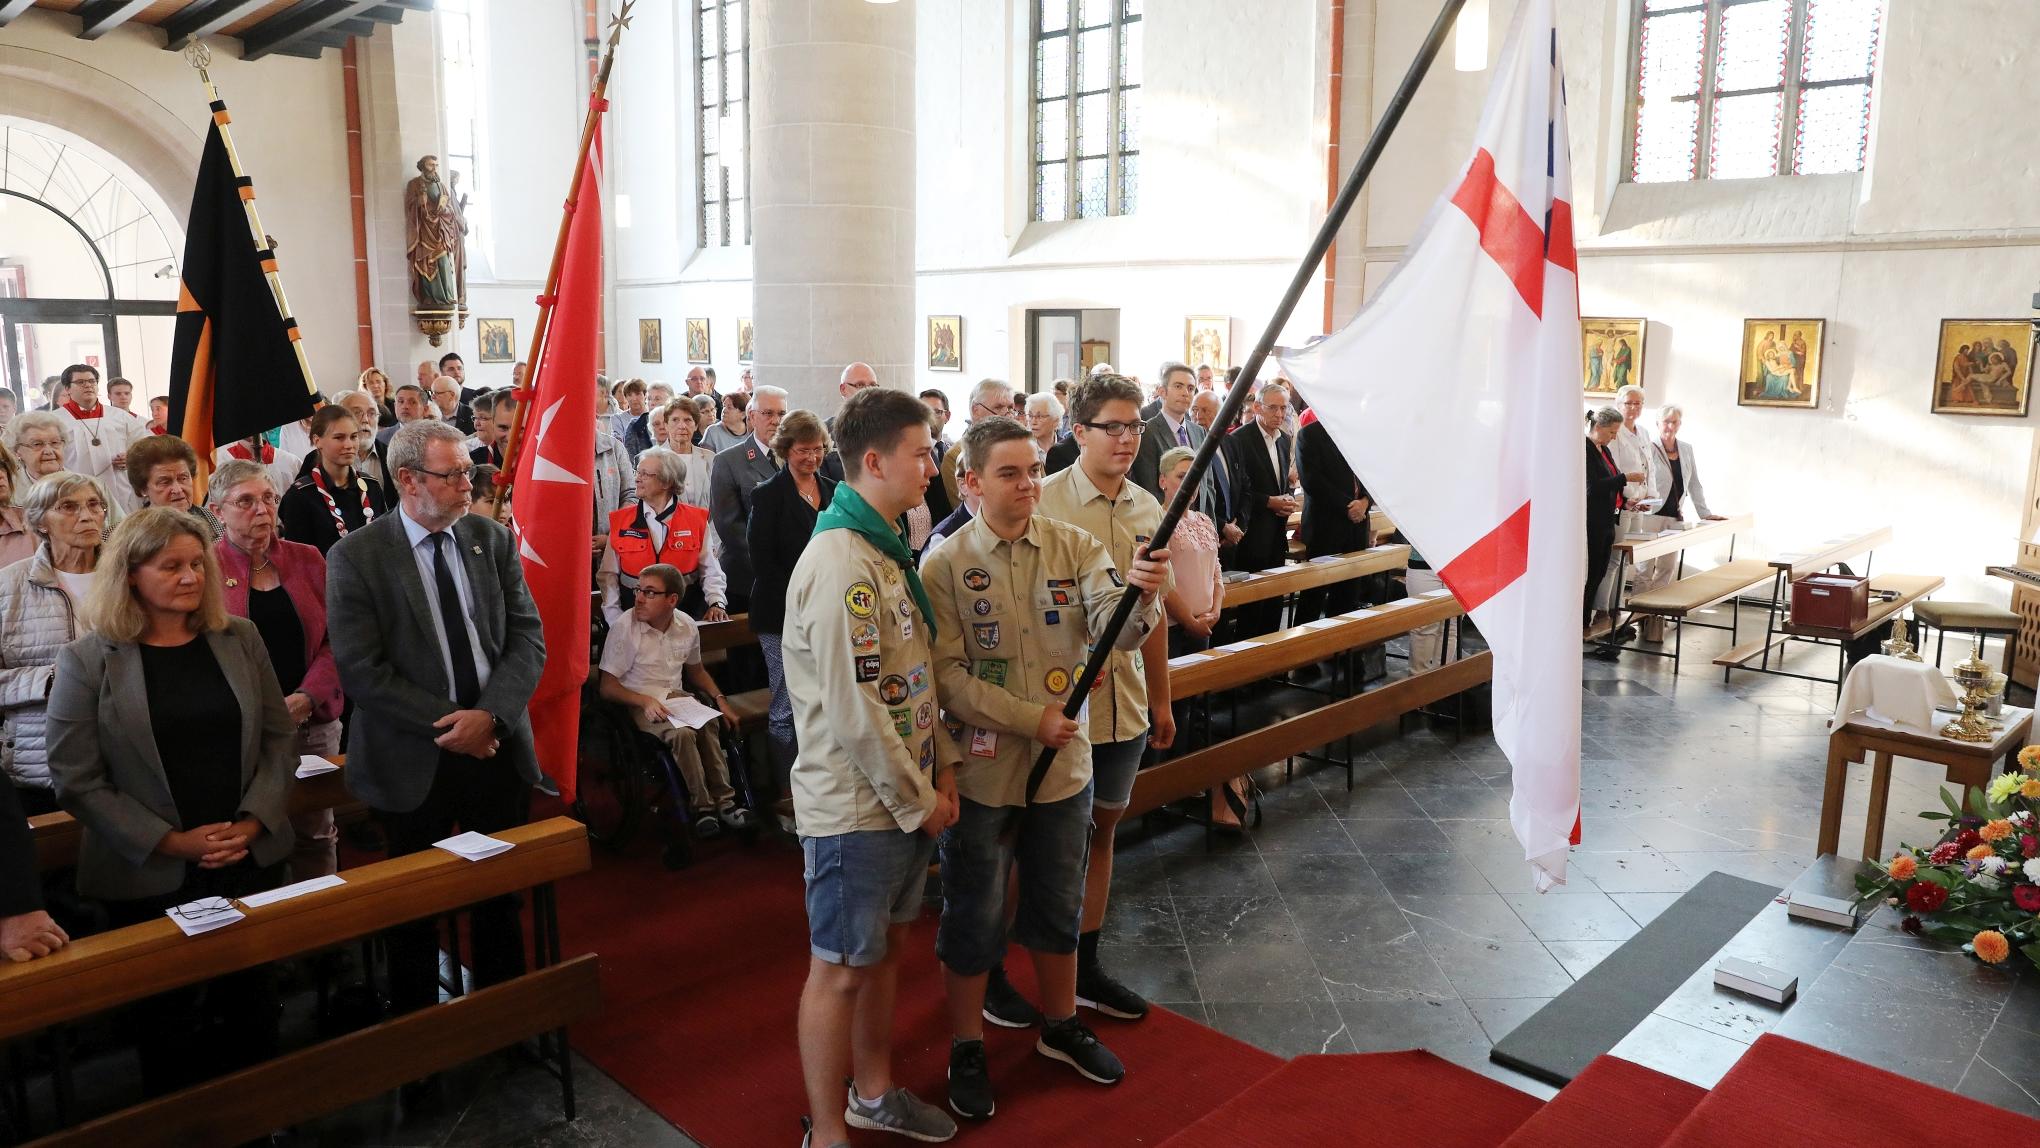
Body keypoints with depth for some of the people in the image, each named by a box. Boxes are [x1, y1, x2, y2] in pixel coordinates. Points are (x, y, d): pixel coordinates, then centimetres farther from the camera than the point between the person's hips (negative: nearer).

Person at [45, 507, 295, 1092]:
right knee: (172, 1018, 8)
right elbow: (76, 779, -7)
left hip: (250, 860, 3)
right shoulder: (88, 660, -5)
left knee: (250, 1004, 11)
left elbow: (279, 738, 6)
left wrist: (253, 824, -8)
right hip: (150, 877, -2)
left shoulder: (240, 639, 4)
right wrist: (171, 842, -14)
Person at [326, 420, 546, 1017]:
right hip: (413, 765, -3)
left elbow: (527, 637, -1)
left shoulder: (492, 539, 2)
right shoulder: (355, 558, -9)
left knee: (502, 893, 16)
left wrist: (490, 715, -16)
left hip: (499, 748, 3)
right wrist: (450, 723, -17)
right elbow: (361, 671, -14)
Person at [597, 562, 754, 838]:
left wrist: (719, 699, 6)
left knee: (708, 724, -28)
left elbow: (696, 670, 22)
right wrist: (645, 701, -24)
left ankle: (723, 799, -21)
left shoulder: (687, 626, 3)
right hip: (639, 703, -4)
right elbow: (607, 687, -9)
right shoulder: (624, 628, -11)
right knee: (682, 734, -32)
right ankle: (702, 805, -19)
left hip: (676, 697, 4)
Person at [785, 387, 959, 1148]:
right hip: (855, 807, -9)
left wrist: (940, 768, 7)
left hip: (907, 797, 9)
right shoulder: (840, 563, -23)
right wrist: (919, 801, -15)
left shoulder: (887, 550, 8)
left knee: (886, 946, 21)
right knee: (841, 968, 5)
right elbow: (853, 709, -24)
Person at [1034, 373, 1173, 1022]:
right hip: (1058, 703, -6)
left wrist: (1161, 700, 18)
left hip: (1125, 703, 6)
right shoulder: (1045, 503, -13)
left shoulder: (1148, 509, 7)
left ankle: (1084, 968, 33)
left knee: (1101, 826, 17)